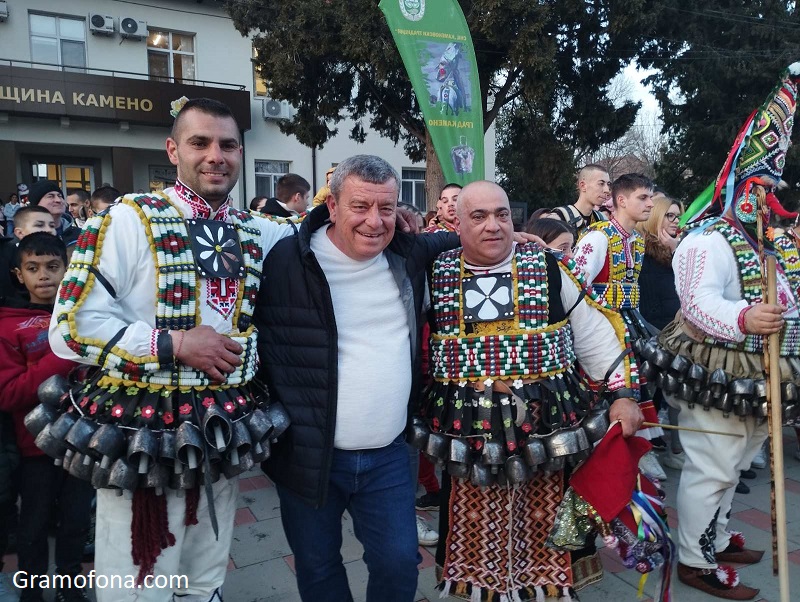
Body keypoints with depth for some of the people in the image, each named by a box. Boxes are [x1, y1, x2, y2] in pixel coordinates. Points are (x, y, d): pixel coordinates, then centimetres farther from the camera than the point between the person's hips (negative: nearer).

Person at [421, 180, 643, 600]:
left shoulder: (547, 268, -1)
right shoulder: (436, 275, 0)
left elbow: (596, 332, 3)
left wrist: (623, 393, 1)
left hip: (543, 424, 0)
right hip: (466, 430, 1)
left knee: (542, 526, 14)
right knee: (473, 530, 14)